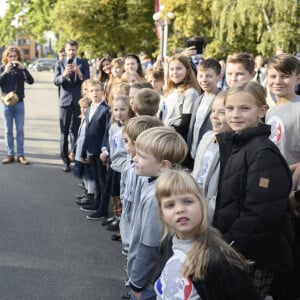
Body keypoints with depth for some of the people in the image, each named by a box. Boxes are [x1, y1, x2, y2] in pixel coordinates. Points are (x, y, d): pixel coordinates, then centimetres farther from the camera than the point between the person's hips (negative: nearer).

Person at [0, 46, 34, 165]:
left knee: (20, 130, 3)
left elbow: (31, 81, -9)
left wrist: (23, 68, -19)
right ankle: (10, 155, 12)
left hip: (19, 103, 1)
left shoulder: (21, 68, 4)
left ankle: (20, 155, 8)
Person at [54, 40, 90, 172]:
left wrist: (79, 72, -22)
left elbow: (87, 81, -3)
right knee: (64, 132, 2)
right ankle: (65, 160, 8)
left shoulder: (83, 63, 6)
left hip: (79, 101, 0)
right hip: (65, 100, 1)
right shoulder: (59, 63, 7)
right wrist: (64, 74, -25)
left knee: (76, 131, 2)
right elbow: (56, 81, -4)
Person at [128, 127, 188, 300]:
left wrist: (137, 283, -12)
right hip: (141, 270, 7)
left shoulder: (155, 197, -30)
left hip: (148, 282, -7)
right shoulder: (146, 180, -5)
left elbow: (149, 247, -23)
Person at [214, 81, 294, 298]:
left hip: (256, 256, -7)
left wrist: (227, 246, -17)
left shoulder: (265, 154, -18)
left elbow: (260, 215, -22)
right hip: (229, 249, 8)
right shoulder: (228, 144, 7)